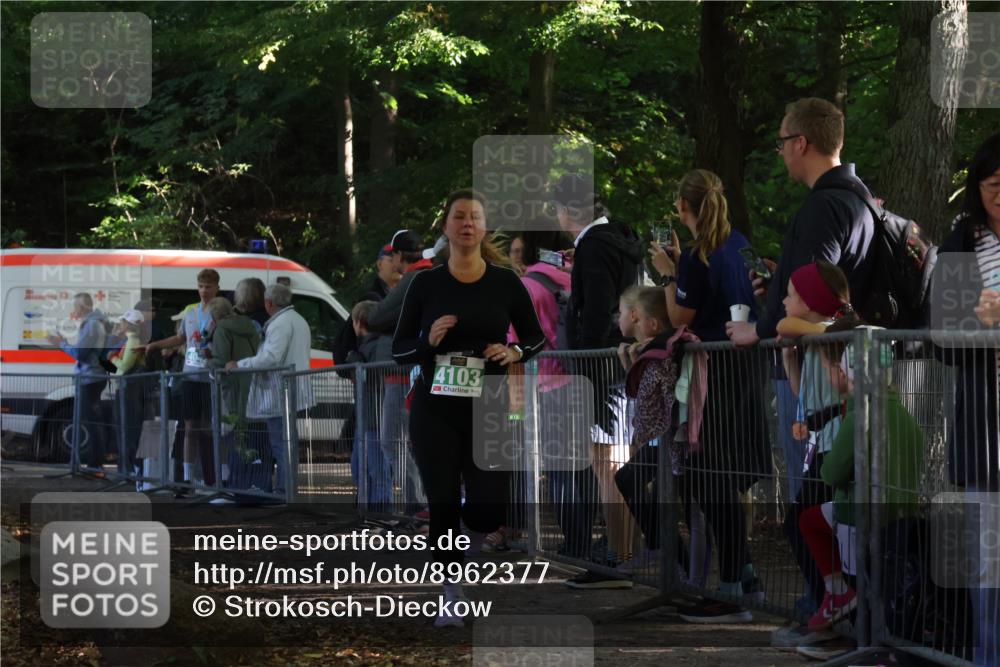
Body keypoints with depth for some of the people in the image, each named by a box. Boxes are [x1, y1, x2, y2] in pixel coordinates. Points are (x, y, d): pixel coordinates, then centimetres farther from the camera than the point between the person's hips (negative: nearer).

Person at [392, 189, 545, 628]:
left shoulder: (505, 281, 1)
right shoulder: (425, 283, 1)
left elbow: (536, 337, 10)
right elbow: (399, 350, 3)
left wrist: (516, 352, -11)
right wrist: (429, 342, -17)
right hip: (435, 410, 0)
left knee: (485, 512, -6)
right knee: (443, 506, -3)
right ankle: (452, 598, 12)